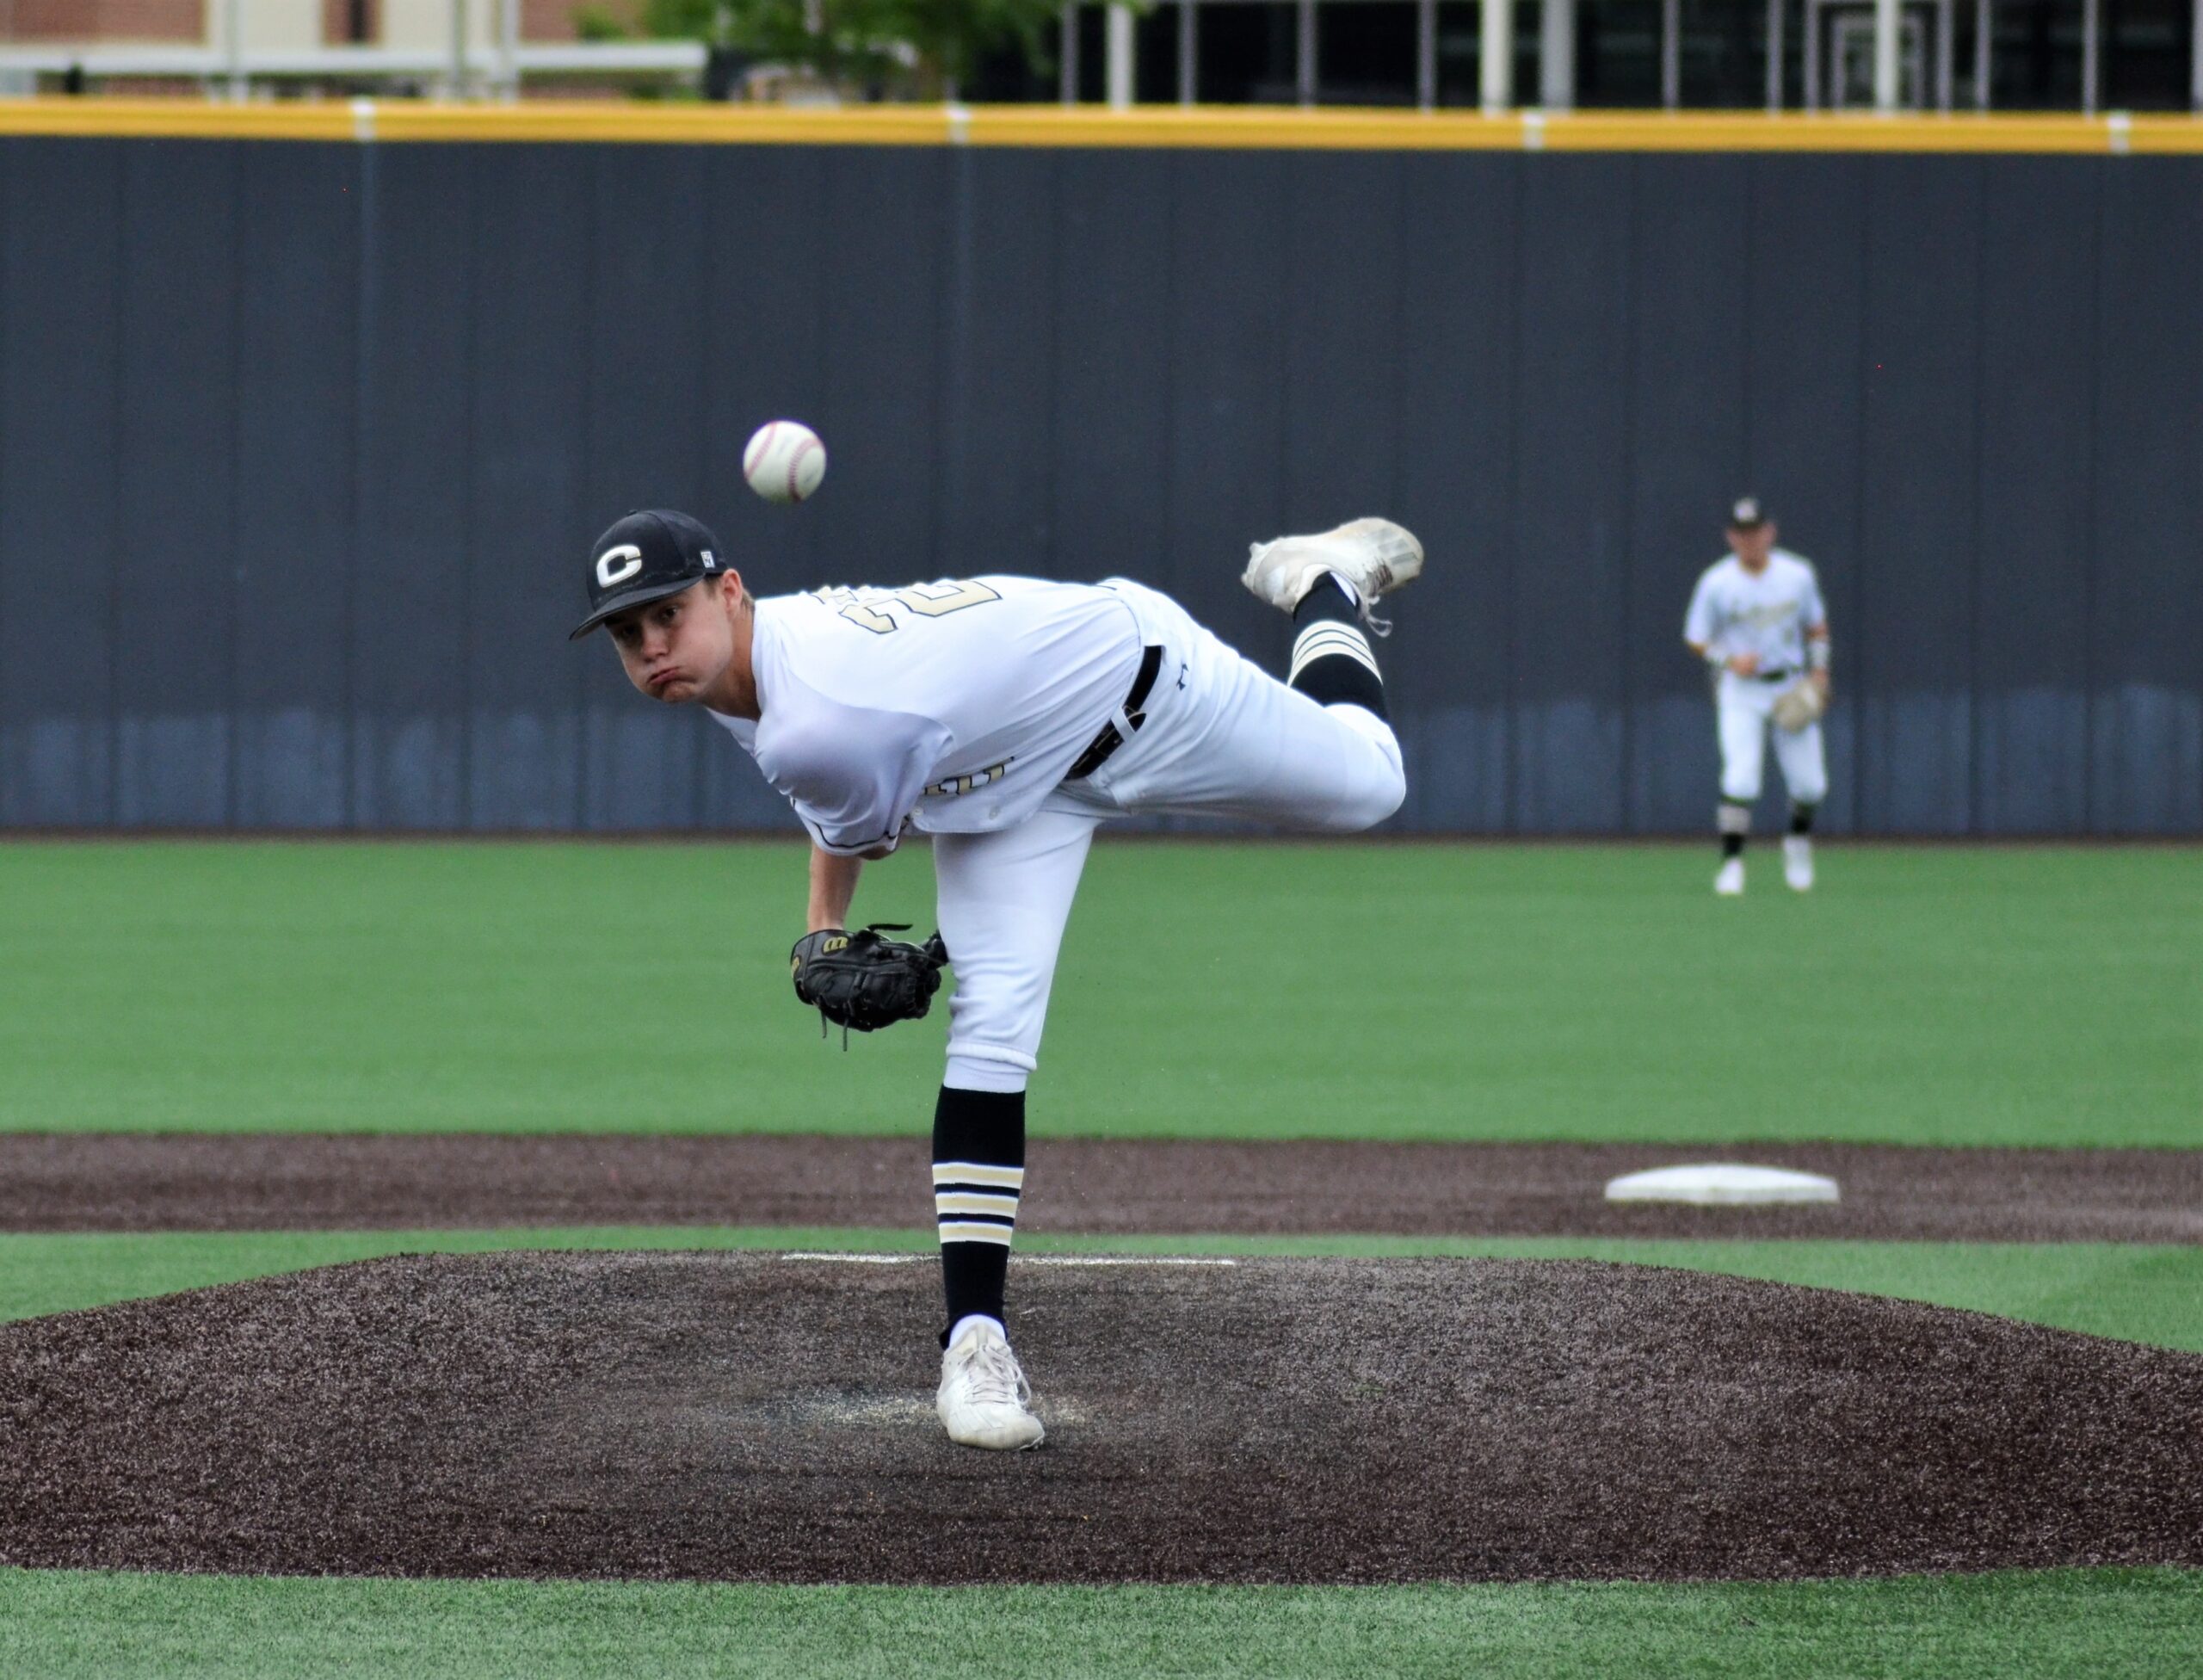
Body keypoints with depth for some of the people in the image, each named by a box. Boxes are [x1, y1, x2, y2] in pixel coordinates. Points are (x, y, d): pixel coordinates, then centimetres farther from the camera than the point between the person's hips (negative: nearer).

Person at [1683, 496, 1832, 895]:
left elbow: (1817, 626, 14)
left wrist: (1819, 672, 2)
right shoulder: (1717, 583, -9)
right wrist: (1730, 659, -18)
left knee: (1810, 785, 1)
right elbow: (1697, 639, -1)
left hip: (1792, 686, 3)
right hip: (1741, 690, -2)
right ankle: (1732, 863, -8)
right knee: (1740, 779, -18)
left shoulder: (1798, 575, -1)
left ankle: (1798, 841, 31)